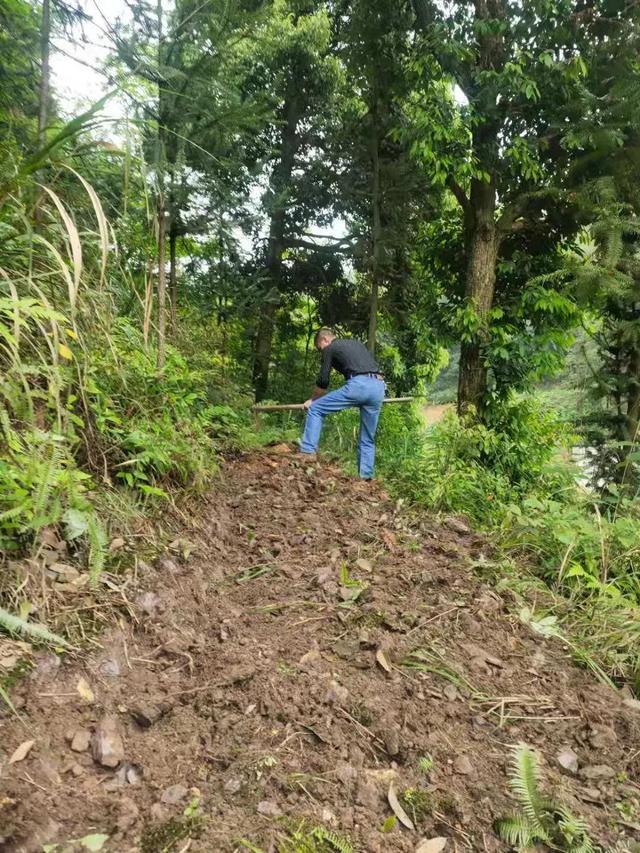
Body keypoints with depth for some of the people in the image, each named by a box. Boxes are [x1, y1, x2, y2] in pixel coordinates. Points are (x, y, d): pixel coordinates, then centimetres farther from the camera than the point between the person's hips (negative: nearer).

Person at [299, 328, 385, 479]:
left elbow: (323, 381, 12)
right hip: (378, 387, 6)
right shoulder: (357, 343, 34)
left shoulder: (330, 348, 15)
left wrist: (312, 400, 29)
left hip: (358, 384, -6)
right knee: (368, 439, 16)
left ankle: (307, 453, 0)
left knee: (315, 409, 6)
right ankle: (366, 476, 11)